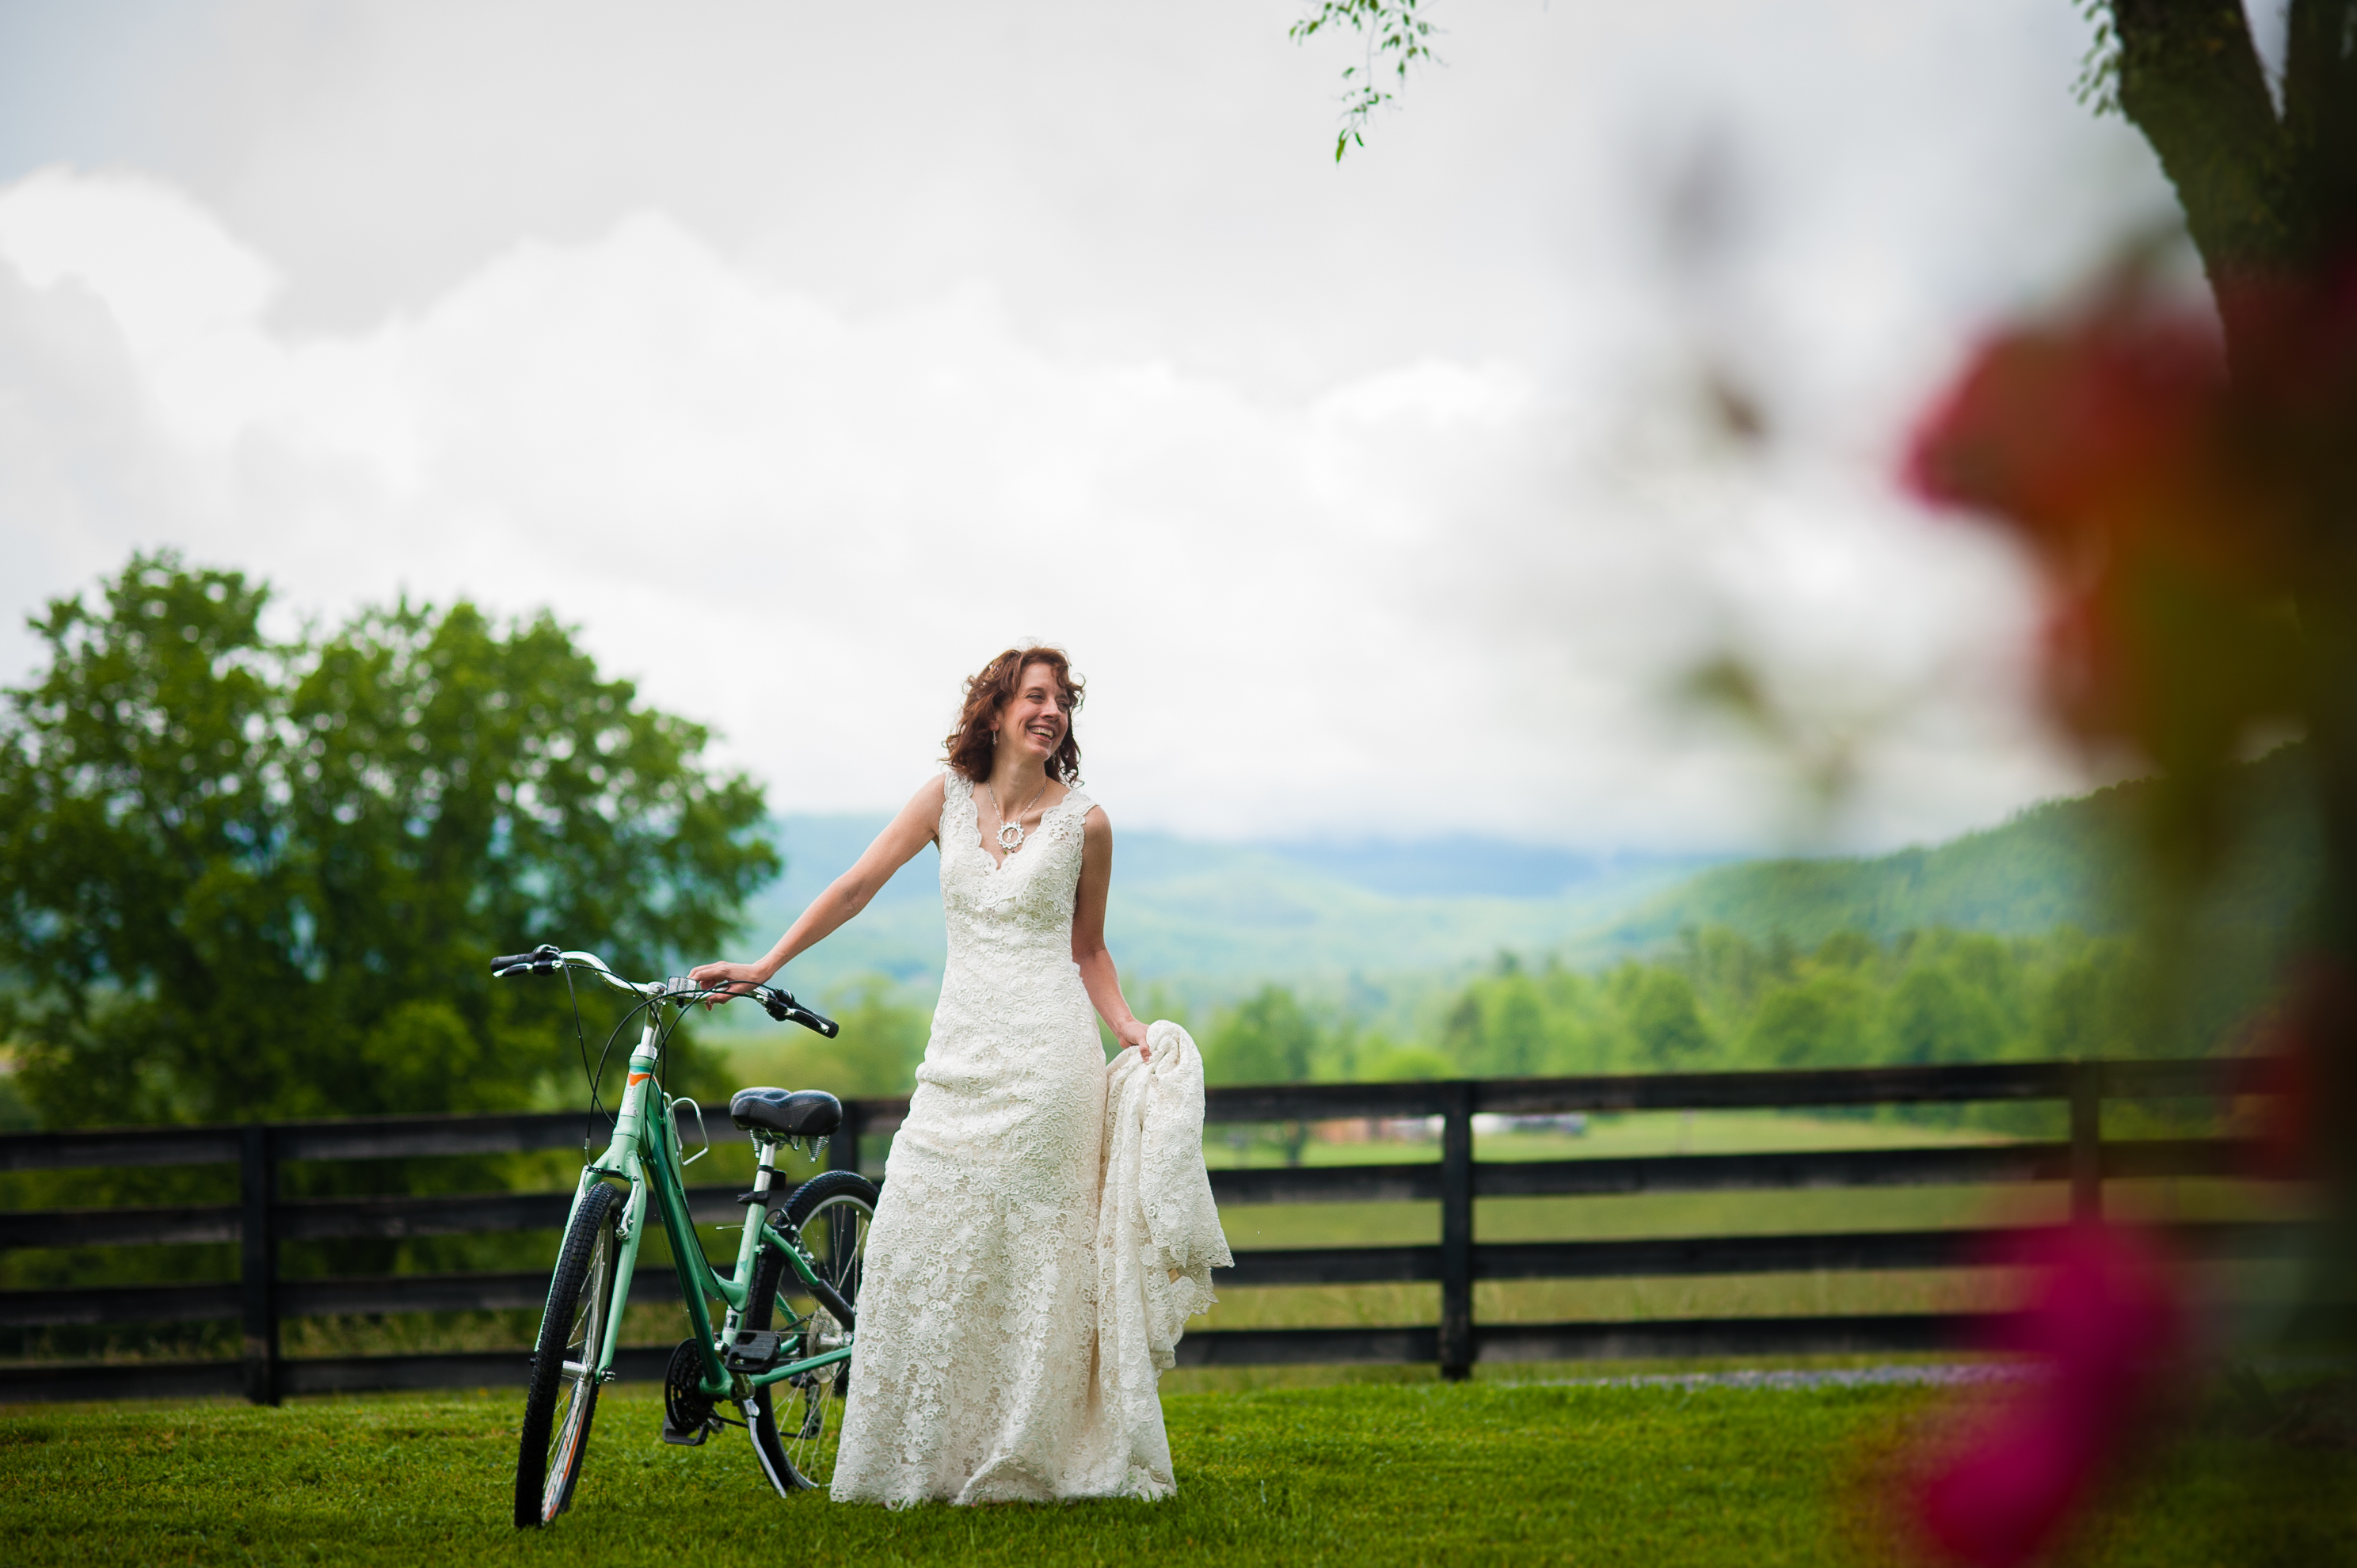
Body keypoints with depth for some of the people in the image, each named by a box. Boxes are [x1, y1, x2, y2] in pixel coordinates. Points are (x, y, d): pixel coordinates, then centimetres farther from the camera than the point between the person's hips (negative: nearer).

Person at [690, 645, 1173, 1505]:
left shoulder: (1084, 822, 2)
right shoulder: (949, 797, 6)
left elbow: (1088, 951, 11)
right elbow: (856, 887, 7)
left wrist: (1130, 1029, -4)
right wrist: (764, 967, 5)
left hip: (1046, 1054, -3)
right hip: (960, 1048, 3)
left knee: (1037, 1255, -4)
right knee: (920, 1246, -2)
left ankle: (1026, 1460, 3)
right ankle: (926, 1459, 7)